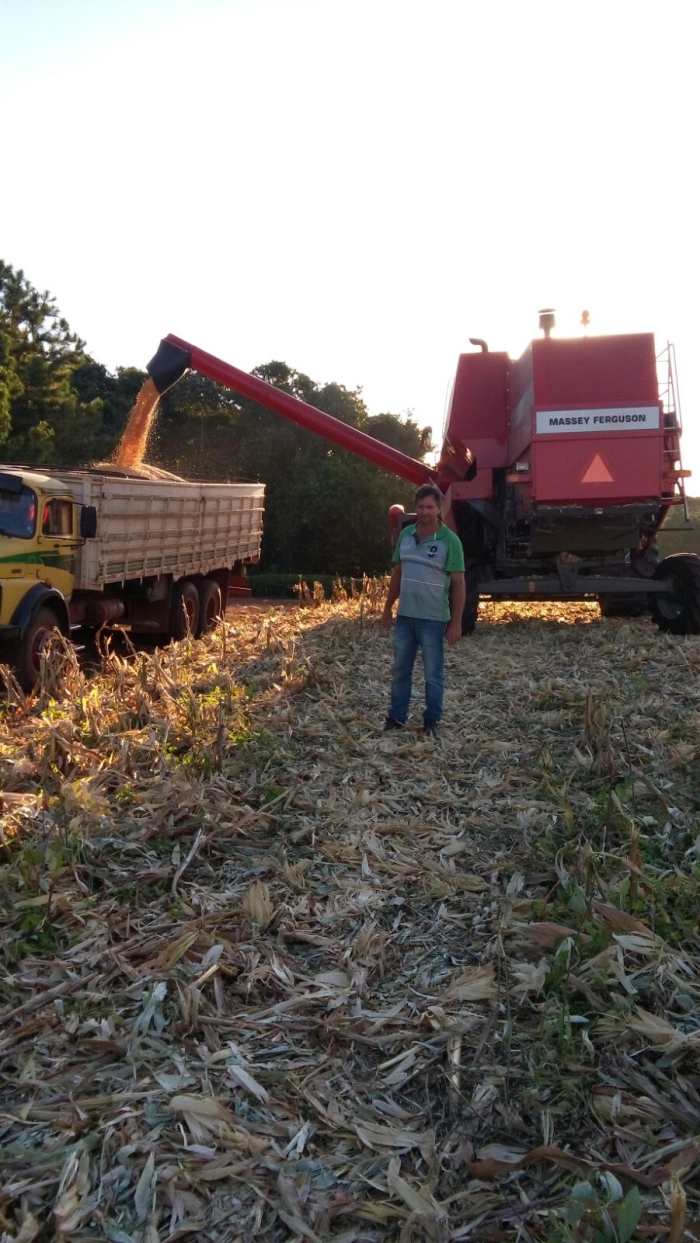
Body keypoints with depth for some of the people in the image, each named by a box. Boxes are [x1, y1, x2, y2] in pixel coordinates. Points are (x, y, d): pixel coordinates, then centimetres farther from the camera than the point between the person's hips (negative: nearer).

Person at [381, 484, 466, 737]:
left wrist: (456, 622, -14)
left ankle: (431, 721, 18)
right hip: (404, 616, 5)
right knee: (400, 670, 12)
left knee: (433, 674, 6)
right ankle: (396, 717, 24)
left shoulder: (449, 540, -11)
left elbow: (458, 584, -10)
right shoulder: (406, 535, 5)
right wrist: (388, 608, 13)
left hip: (433, 619, -5)